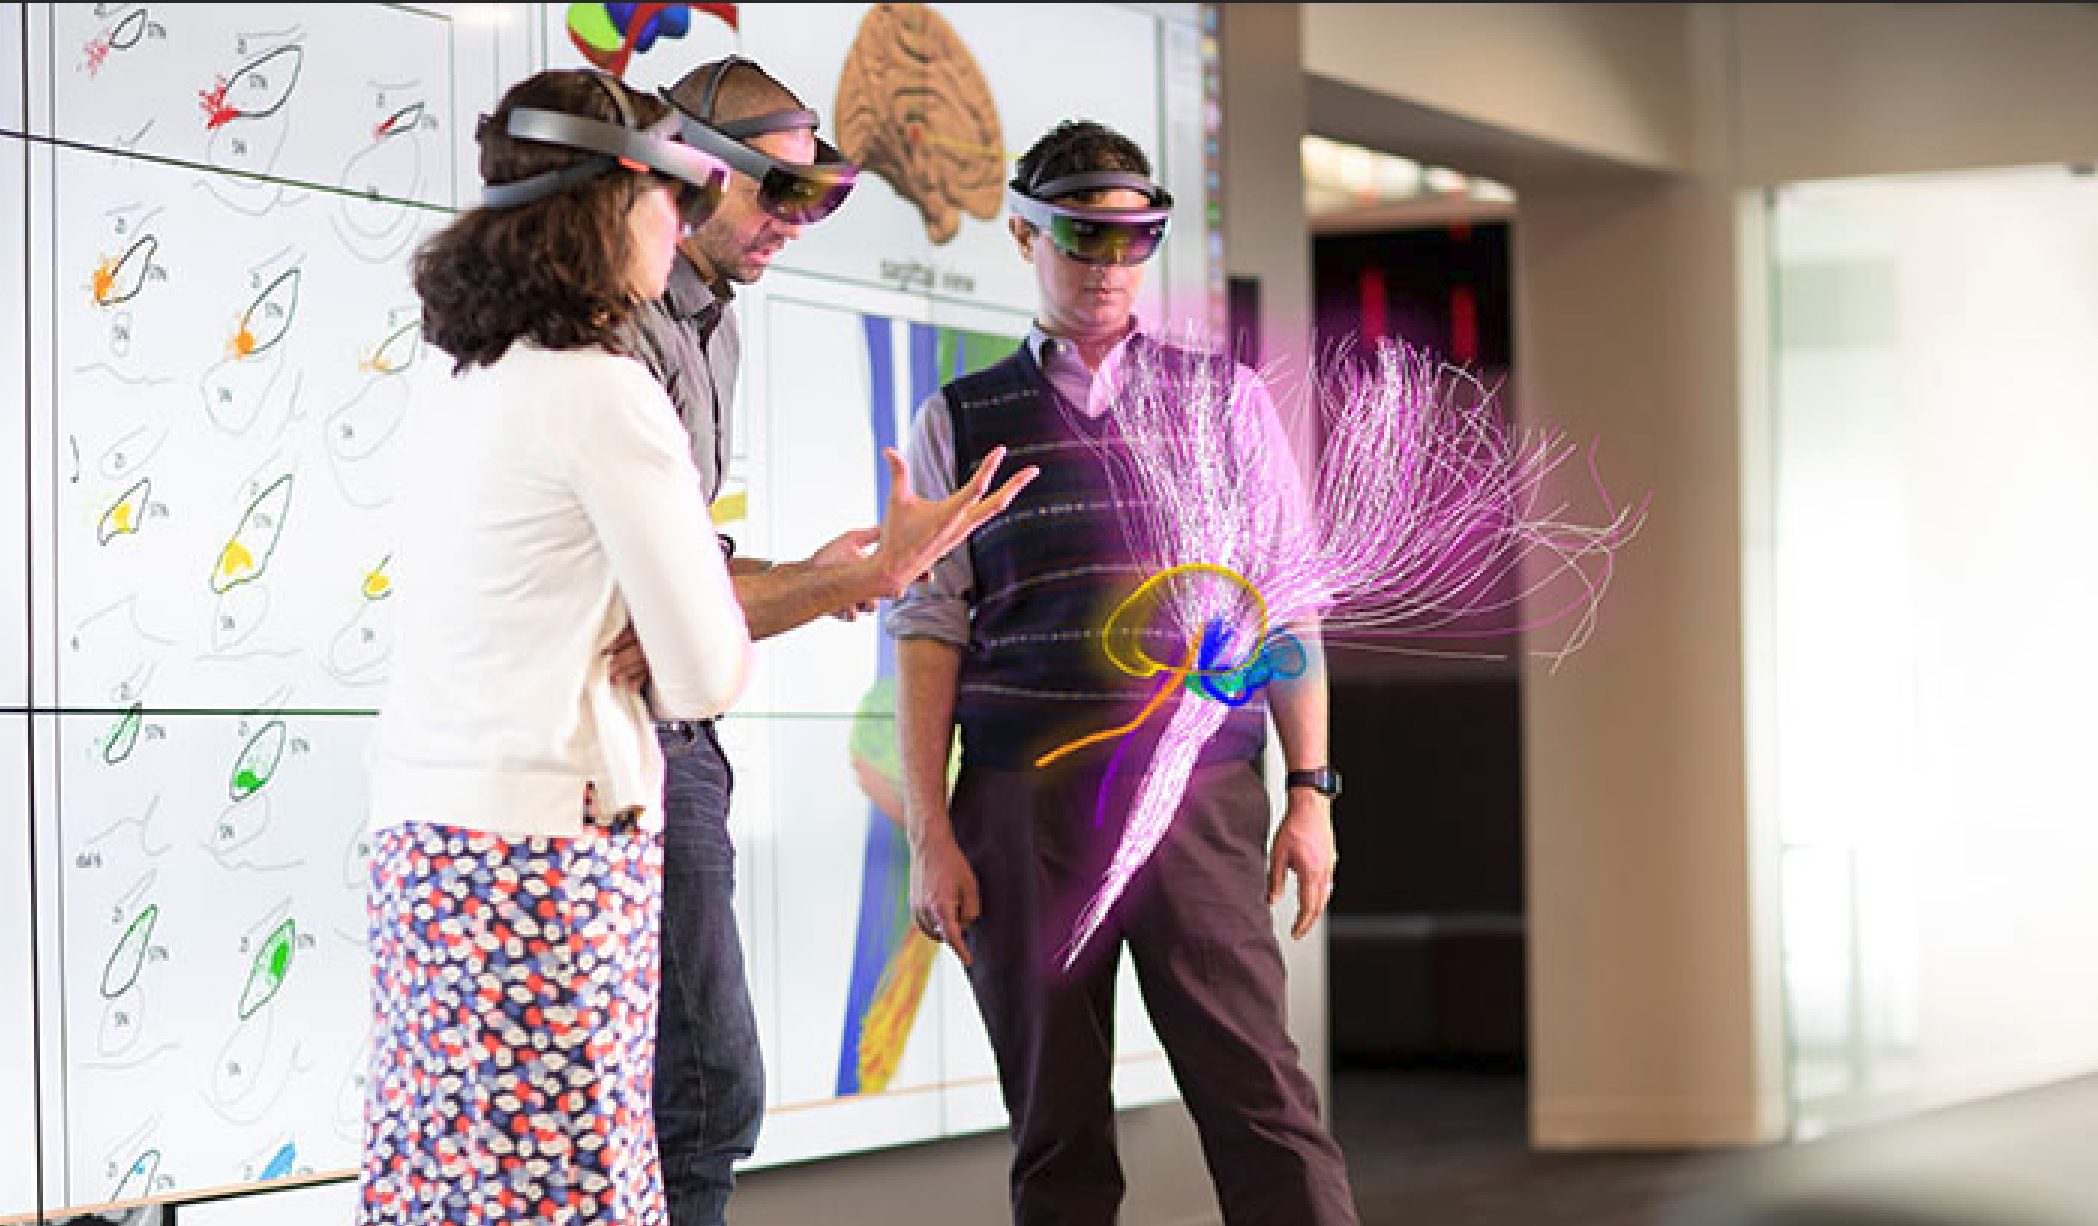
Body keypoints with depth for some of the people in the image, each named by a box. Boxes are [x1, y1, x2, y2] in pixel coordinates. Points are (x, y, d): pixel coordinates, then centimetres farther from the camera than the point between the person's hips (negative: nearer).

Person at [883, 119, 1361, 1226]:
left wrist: (1311, 790, 3)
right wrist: (929, 836, -2)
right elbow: (927, 632, 5)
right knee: (1057, 1133, 4)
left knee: (1260, 1098, -8)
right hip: (1023, 806, 0)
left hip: (1201, 799, 0)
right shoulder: (961, 422, 10)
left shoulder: (1228, 402, 13)